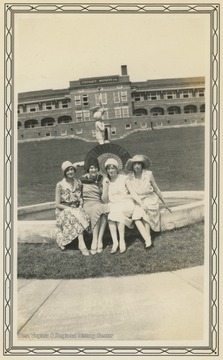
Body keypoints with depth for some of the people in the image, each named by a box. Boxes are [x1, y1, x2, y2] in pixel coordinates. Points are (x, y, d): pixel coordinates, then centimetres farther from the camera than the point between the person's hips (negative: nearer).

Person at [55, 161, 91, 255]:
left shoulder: (78, 183, 6)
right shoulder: (60, 185, -7)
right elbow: (57, 204, -7)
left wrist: (80, 207, -8)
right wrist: (71, 209, -15)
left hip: (76, 209, 4)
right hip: (63, 211, -4)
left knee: (83, 215, -30)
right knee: (76, 218, -32)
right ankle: (82, 244, -33)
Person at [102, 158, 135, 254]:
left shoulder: (124, 178, 1)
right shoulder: (106, 181, 8)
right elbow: (104, 200, 3)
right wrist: (106, 186, -9)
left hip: (125, 204, -2)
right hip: (112, 205, 3)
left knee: (117, 212, -34)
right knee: (110, 214, -31)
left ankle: (122, 241, -29)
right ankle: (115, 242, -31)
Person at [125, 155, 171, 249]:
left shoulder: (148, 174, -6)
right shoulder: (129, 178, -3)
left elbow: (156, 190, 4)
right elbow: (133, 194, -14)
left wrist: (165, 204, 12)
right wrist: (142, 204, -30)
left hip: (151, 202, -1)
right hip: (138, 203, 1)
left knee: (144, 214, -30)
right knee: (136, 218, -28)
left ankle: (148, 240, -30)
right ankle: (148, 241, -34)